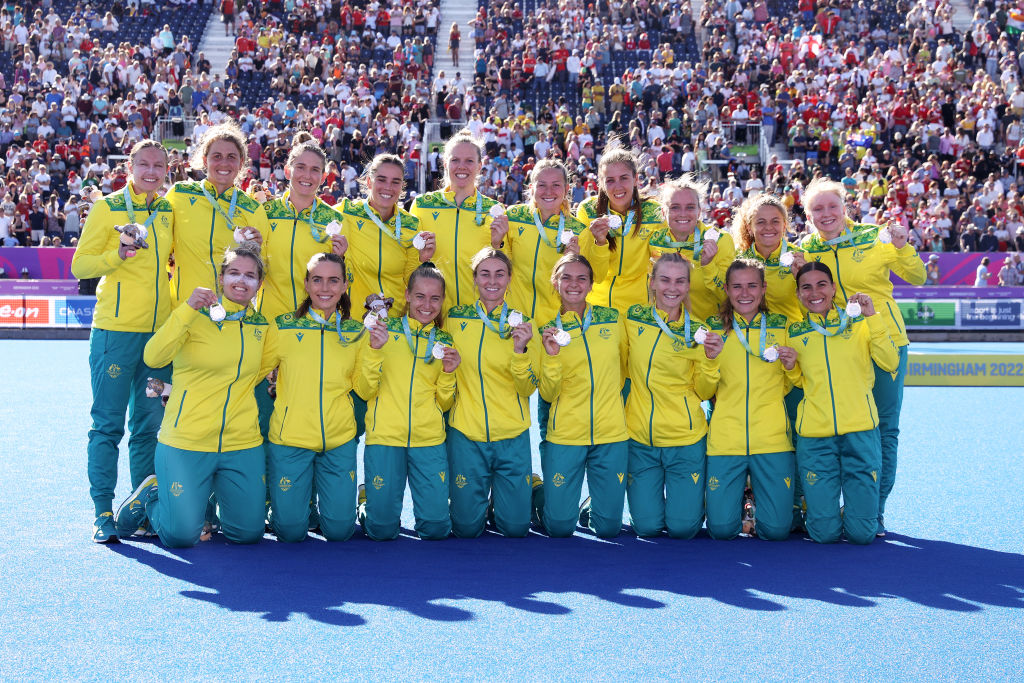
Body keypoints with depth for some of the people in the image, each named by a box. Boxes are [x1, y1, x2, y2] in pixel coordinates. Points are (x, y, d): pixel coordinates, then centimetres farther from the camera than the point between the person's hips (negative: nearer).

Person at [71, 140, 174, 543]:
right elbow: (80, 266, -3)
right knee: (108, 424, -1)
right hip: (116, 329, -5)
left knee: (150, 425, 9)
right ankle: (103, 512, 6)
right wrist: (118, 256, -19)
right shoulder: (108, 207, -2)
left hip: (160, 329, 5)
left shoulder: (168, 211, 11)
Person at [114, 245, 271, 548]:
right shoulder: (196, 316, -5)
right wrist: (188, 309, -29)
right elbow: (153, 358, -22)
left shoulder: (261, 326, 8)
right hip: (187, 441, -4)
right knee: (181, 535, -7)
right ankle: (151, 495, 23)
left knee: (247, 533, 3)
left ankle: (213, 495, 31)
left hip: (242, 444, 4)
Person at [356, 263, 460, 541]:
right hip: (385, 435, -2)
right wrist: (375, 350, -16)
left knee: (436, 528, -4)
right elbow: (364, 392, -2)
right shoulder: (385, 330, 3)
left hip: (429, 440, 2)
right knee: (382, 528, -4)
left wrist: (448, 373, -5)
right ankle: (368, 502, 28)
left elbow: (443, 403, 13)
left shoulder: (444, 341, 11)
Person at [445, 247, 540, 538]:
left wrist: (520, 350, -19)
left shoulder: (521, 324, 1)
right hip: (465, 436, 0)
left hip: (513, 438, 0)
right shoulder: (455, 318, 1)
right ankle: (481, 500, 32)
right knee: (466, 528, 3)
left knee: (515, 527, 3)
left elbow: (528, 388, -3)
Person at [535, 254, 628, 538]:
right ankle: (542, 496, 31)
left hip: (611, 433, 1)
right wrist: (552, 356, -19)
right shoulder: (548, 330, 1)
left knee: (609, 527, 3)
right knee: (559, 526, 1)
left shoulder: (613, 319, 4)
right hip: (565, 436, -1)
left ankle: (592, 505, 34)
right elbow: (547, 394, -5)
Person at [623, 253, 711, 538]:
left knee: (683, 527, -2)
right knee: (646, 525, 2)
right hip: (640, 439, 1)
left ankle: (691, 496, 30)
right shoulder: (633, 317, 0)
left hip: (685, 439, -1)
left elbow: (702, 392, 3)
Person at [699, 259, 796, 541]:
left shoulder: (781, 326, 7)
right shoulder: (715, 328, 6)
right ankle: (738, 497, 27)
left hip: (772, 440, 0)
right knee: (722, 528, -5)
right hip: (725, 440, 0)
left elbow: (789, 389, 13)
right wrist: (712, 360, -13)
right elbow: (703, 391, 4)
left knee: (776, 529, -4)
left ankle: (760, 493, 27)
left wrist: (792, 367, -7)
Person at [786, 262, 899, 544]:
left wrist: (871, 316, -11)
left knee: (862, 533, -4)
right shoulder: (795, 332, 11)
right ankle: (820, 508, 29)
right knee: (824, 532, -4)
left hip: (860, 432, -1)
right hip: (814, 436, 1)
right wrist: (791, 368, 0)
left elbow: (890, 363, -5)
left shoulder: (858, 321, 7)